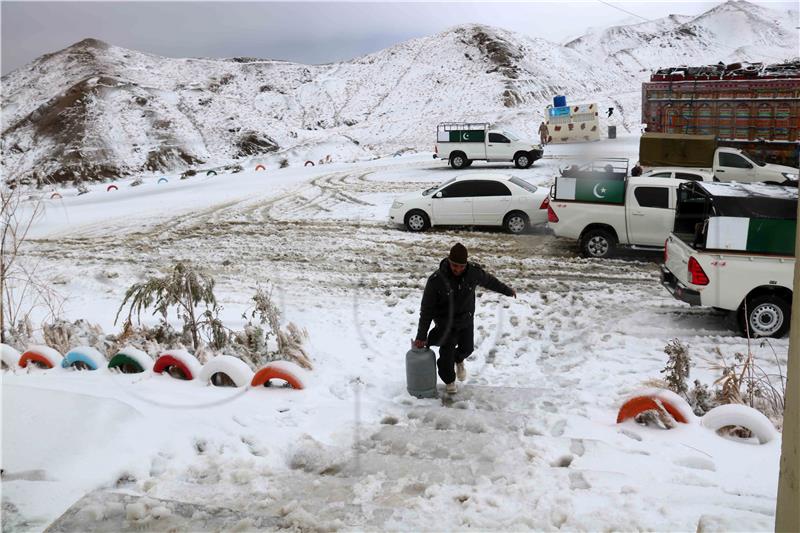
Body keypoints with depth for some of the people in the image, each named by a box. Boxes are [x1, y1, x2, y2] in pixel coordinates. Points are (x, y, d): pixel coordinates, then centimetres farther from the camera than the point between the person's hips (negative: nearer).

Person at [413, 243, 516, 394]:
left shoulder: (474, 272, -18)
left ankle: (459, 360, 52)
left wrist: (507, 290, 22)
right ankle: (449, 381, 33)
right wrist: (421, 336, -16)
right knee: (447, 353, 3)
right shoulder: (436, 280, -27)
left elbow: (489, 281, 6)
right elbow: (426, 310, -20)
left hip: (466, 319, 3)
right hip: (445, 323, -3)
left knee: (467, 348, 14)